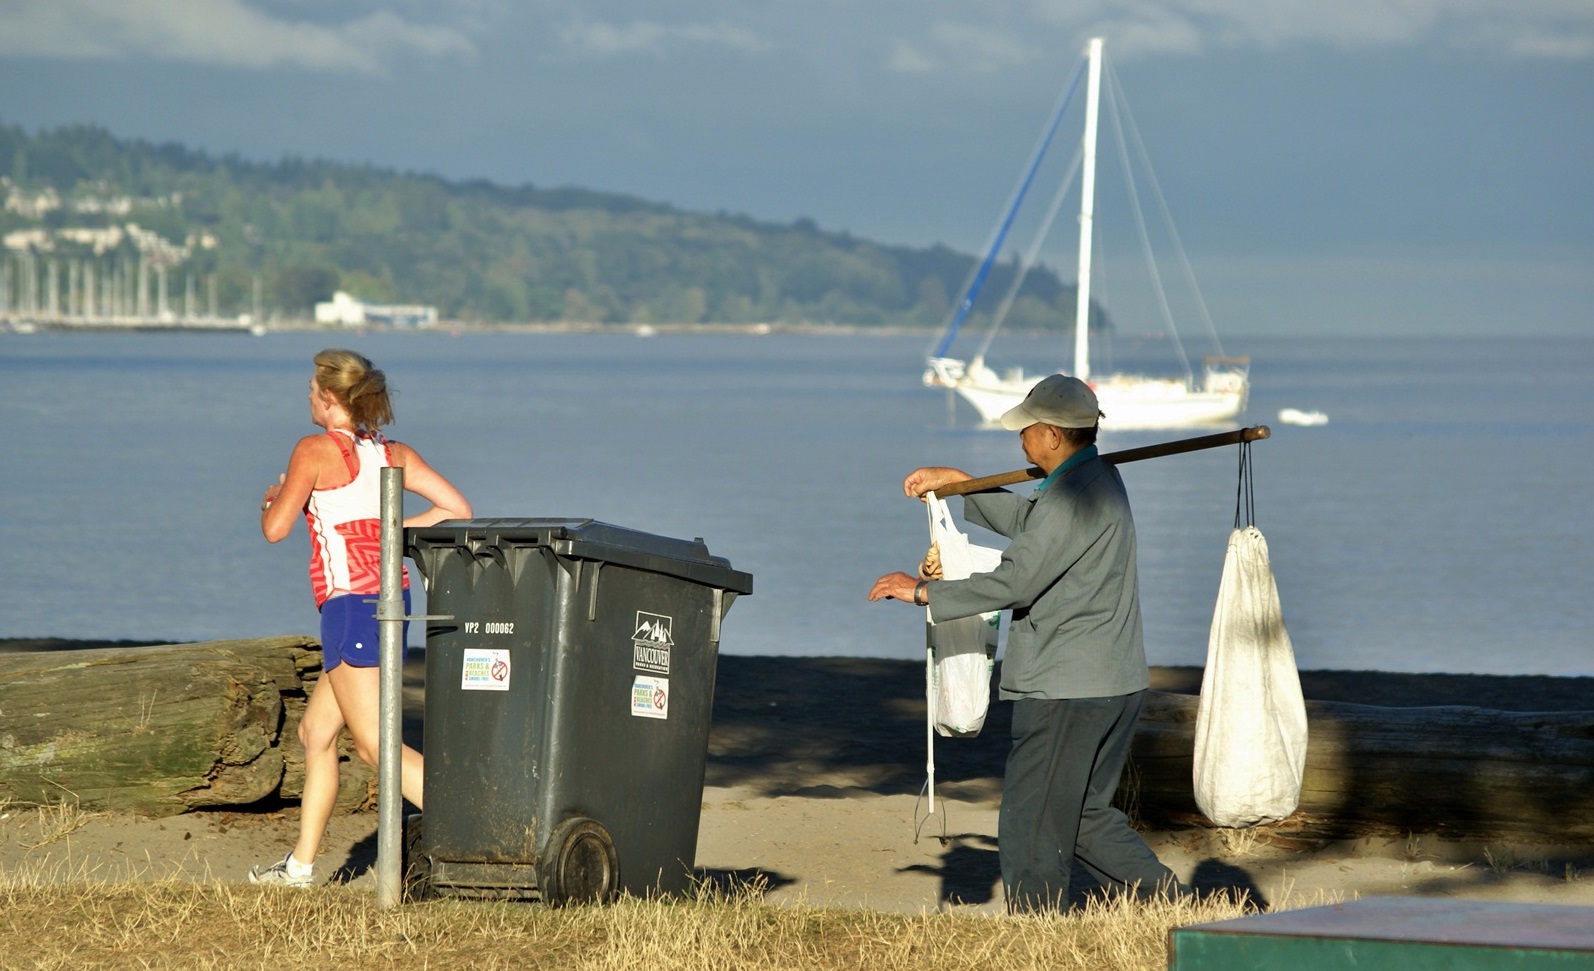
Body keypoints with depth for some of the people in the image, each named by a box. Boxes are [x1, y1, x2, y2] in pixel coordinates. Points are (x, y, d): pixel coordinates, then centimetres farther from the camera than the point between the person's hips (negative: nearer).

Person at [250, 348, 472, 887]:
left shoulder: (315, 450, -7)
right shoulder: (394, 454, 11)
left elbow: (275, 528, -8)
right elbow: (457, 509, 4)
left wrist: (270, 498, 15)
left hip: (350, 604, -8)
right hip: (391, 596, 8)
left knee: (375, 742, -10)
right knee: (316, 731, 17)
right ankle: (300, 866, 22)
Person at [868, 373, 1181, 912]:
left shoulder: (1074, 497, -18)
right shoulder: (1098, 480, 14)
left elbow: (1014, 581, -22)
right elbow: (1026, 520, 31)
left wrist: (923, 592, -13)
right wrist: (955, 482, 27)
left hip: (1065, 690, -10)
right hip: (1114, 685, 10)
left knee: (1031, 828, -3)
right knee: (1086, 816, 18)